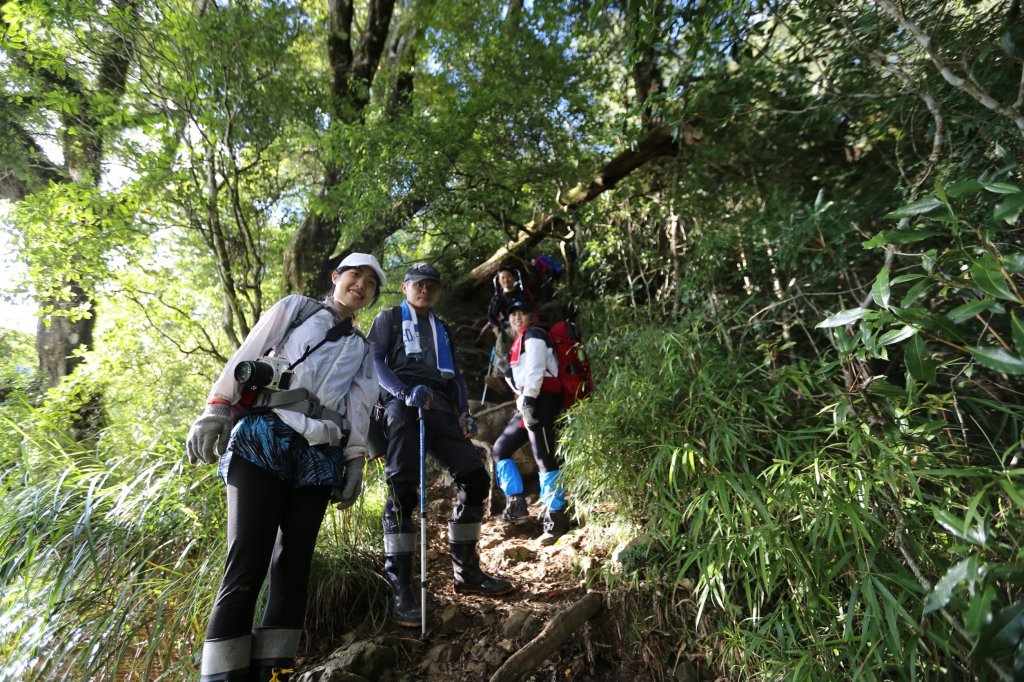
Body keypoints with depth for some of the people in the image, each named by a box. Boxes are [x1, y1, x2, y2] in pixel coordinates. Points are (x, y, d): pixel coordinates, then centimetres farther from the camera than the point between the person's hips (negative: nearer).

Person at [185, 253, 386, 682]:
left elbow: (359, 409, 15)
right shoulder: (295, 308, 16)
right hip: (264, 438, -3)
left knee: (294, 564, 4)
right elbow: (245, 357, 6)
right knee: (248, 563, -8)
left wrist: (355, 462, 5)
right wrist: (216, 410, -5)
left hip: (320, 457, 4)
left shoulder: (361, 350, 24)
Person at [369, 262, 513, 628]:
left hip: (440, 410, 5)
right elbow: (375, 362, 0)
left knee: (475, 479, -2)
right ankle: (400, 587, -3)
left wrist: (464, 412, 5)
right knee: (402, 490, -13)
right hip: (404, 408, -5)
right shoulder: (388, 318, 15)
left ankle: (466, 572, 11)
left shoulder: (442, 329, 30)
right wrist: (405, 392, -18)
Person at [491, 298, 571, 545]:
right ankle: (516, 505, 14)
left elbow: (535, 370, -15)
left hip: (541, 400, -10)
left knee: (544, 459, -11)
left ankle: (556, 518, -3)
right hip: (529, 403, 10)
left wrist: (527, 401, -23)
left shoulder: (533, 335, -2)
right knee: (500, 449, 11)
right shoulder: (519, 341, 27)